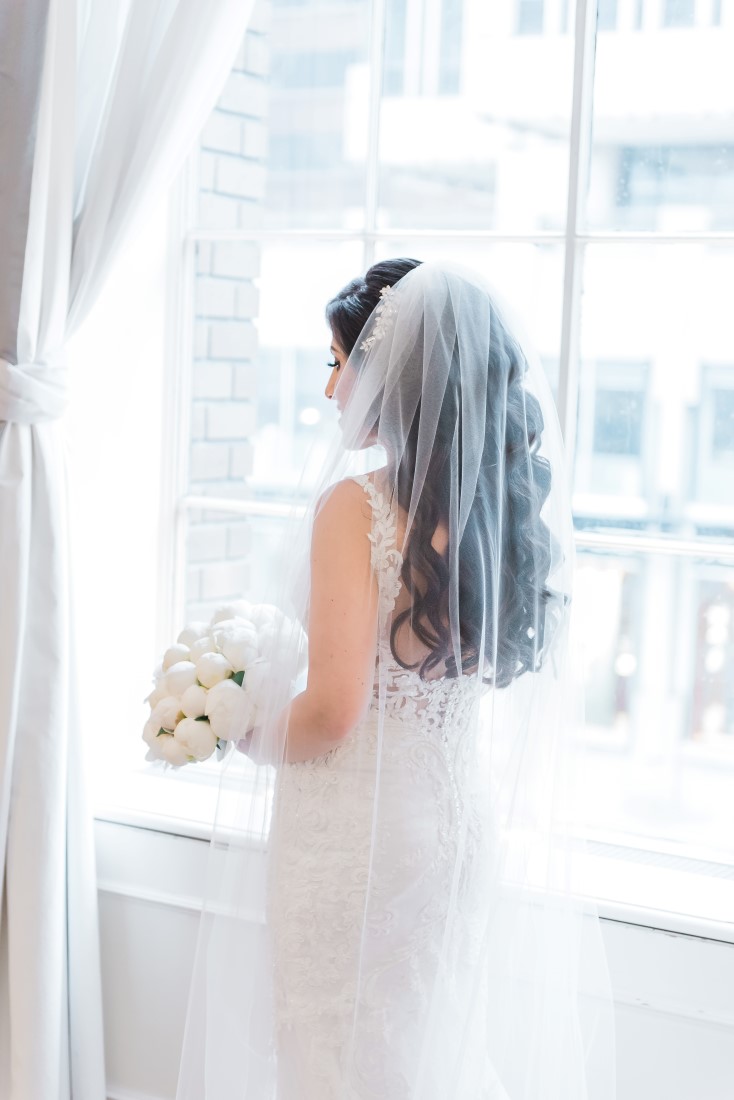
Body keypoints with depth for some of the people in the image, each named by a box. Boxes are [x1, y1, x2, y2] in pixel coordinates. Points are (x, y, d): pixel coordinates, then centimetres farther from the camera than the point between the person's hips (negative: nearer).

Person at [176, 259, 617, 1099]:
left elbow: (330, 712, -21)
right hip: (466, 818, 7)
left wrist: (247, 738, -2)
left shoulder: (358, 502, -18)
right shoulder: (504, 505, 1)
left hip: (354, 831, -7)